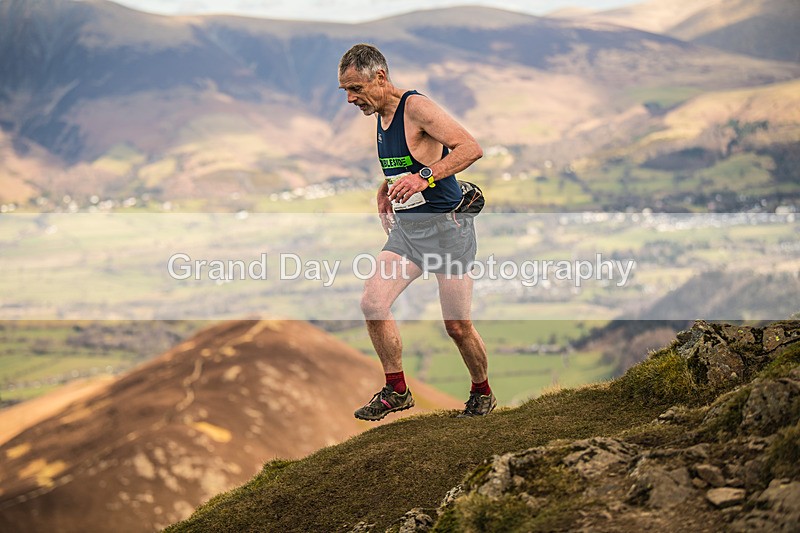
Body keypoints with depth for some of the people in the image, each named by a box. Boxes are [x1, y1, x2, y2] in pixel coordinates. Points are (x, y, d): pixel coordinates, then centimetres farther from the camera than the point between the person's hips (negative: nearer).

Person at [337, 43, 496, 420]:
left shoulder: (416, 107, -16)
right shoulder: (380, 116, 10)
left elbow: (471, 148, -26)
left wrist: (424, 177, -35)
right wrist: (385, 191, 12)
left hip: (446, 225, -8)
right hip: (405, 228, 8)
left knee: (458, 326, -1)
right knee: (372, 303, -7)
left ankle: (482, 393, 24)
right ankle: (396, 391, 8)